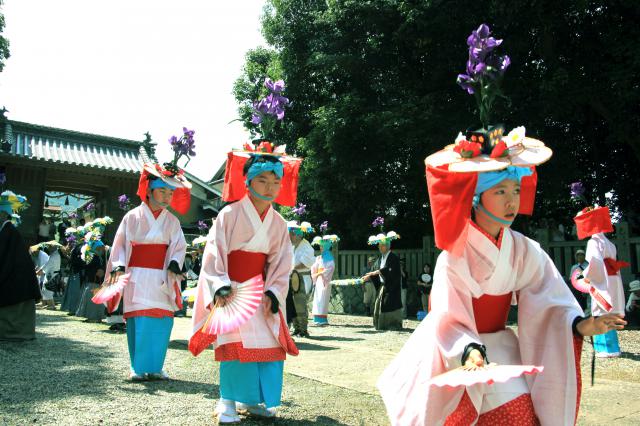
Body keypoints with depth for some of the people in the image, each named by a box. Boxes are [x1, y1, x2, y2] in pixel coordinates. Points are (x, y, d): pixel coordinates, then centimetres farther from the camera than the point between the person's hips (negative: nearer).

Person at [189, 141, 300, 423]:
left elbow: (282, 263, 3)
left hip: (262, 291, 5)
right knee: (234, 343, -12)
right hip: (232, 290, -5)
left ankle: (251, 399, 18)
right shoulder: (230, 214, -9)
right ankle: (227, 402, 2)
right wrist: (220, 287, -22)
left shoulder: (278, 223, 5)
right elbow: (214, 253, -12)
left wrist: (272, 294, -9)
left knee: (269, 344, 3)